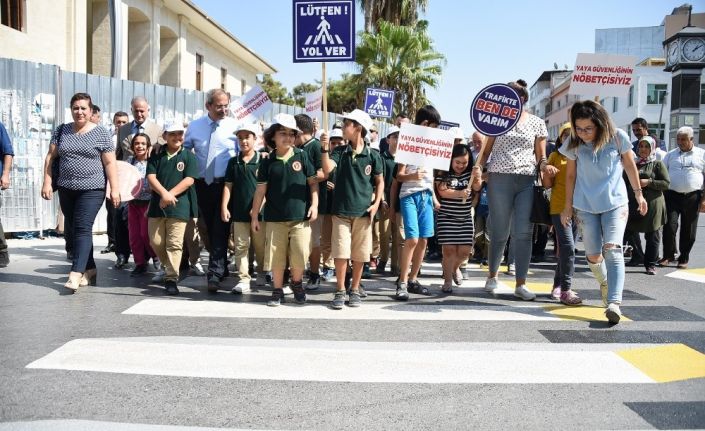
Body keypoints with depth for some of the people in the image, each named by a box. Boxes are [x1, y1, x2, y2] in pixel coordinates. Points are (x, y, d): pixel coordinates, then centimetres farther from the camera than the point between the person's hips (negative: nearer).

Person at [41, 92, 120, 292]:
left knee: (83, 228, -12)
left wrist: (115, 188, -8)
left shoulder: (101, 133, -2)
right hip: (66, 189, 5)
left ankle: (76, 274, -16)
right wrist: (47, 182, 2)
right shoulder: (61, 130, 9)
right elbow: (50, 157, 10)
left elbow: (110, 163, -3)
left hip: (92, 189, -5)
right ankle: (90, 269, 19)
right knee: (76, 229, 9)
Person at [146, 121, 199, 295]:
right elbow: (151, 177, -1)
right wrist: (164, 193, -18)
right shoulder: (156, 156, 9)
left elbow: (189, 180, -7)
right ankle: (169, 267, 28)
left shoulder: (188, 156, 3)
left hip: (179, 206, -3)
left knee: (174, 244, -6)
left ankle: (171, 279, -3)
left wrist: (170, 194, -15)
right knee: (155, 242, 5)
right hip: (157, 205, 3)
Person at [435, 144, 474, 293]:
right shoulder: (444, 173, -6)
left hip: (465, 218, 4)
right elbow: (442, 191, -16)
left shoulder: (470, 173, 5)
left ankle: (454, 268, 34)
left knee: (465, 250, 3)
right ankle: (448, 280, 5)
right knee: (449, 249, -7)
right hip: (447, 217, -3)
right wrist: (459, 194, -32)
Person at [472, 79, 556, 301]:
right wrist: (478, 166, -10)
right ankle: (492, 276, 23)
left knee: (523, 233, -5)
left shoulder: (537, 123, 10)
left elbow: (541, 156, 11)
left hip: (527, 181, 1)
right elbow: (486, 150, 10)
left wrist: (545, 166, -11)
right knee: (499, 232, 3)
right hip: (500, 179, -1)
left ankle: (520, 284, 0)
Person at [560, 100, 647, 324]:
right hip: (586, 206, 2)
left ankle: (614, 303, -25)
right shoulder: (574, 144, -4)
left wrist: (638, 193, 14)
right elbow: (570, 175, 5)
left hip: (615, 203, -2)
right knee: (593, 256, 4)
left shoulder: (617, 137, -8)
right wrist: (568, 206, 8)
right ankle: (605, 284, 35)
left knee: (612, 250, -18)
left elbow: (630, 165, 7)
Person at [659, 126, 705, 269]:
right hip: (672, 195, 1)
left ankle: (684, 258, 17)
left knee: (688, 230, 5)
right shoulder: (671, 155, 12)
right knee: (669, 226, -8)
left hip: (692, 197, -1)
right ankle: (668, 255, 7)